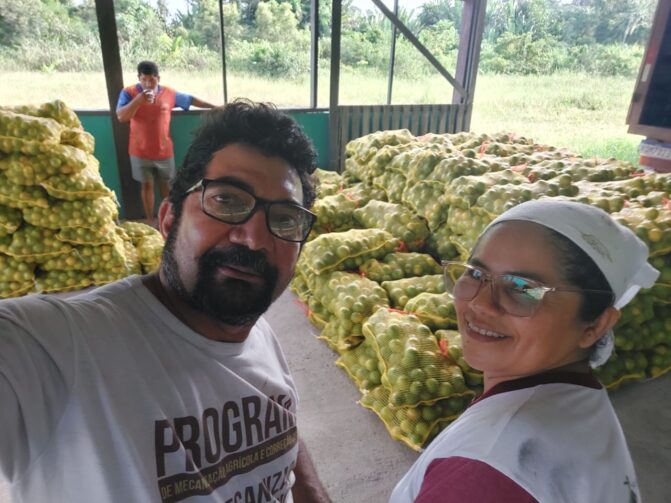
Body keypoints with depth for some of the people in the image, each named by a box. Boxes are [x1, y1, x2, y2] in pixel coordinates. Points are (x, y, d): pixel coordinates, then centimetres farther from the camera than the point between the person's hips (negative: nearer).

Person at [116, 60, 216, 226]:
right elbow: (121, 117, -21)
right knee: (146, 185, 11)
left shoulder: (169, 93, -4)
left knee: (165, 183, 15)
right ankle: (150, 221, 23)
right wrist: (140, 99, -30)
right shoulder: (129, 93, -10)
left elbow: (191, 100, 9)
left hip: (164, 151, 1)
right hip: (140, 152, -1)